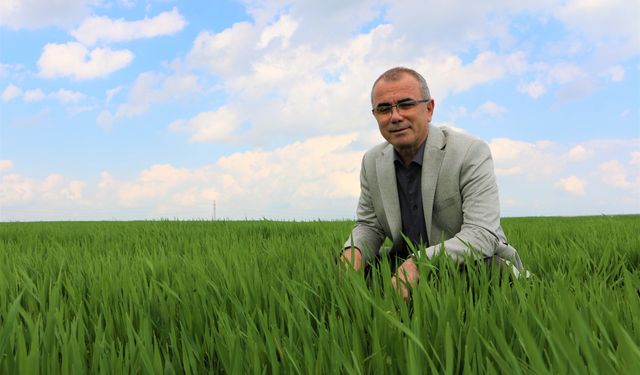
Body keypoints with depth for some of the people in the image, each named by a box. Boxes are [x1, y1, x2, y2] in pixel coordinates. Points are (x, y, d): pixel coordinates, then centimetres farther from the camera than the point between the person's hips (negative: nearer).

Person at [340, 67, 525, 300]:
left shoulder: (471, 153, -17)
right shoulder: (372, 162, 1)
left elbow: (482, 235, -25)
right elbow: (369, 225, 8)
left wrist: (418, 264, -40)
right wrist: (354, 251, -17)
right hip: (405, 269, 5)